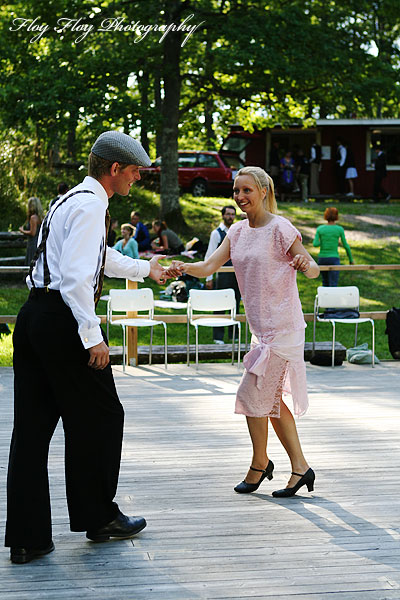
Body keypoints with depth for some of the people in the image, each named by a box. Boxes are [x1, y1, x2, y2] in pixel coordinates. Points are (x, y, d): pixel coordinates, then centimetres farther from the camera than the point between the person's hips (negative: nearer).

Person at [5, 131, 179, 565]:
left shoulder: (72, 201, 21)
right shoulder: (90, 206, -11)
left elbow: (102, 257, 39)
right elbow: (75, 275, -21)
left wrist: (144, 269, 54)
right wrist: (93, 336, -20)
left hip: (33, 317, 10)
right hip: (61, 319, -10)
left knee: (32, 424, 6)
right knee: (99, 416, 6)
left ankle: (26, 537, 8)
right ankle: (99, 518, 20)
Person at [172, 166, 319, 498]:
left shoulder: (281, 229, -11)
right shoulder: (238, 232, 10)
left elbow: (313, 268, -10)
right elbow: (209, 267, 5)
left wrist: (305, 265, -34)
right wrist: (183, 267, -15)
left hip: (281, 326, -8)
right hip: (261, 327, 8)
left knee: (252, 395, -5)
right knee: (271, 401, 10)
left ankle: (260, 463, 15)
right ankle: (300, 467, 18)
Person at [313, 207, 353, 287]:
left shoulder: (320, 228, 0)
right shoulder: (339, 229, -4)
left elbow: (315, 244, -9)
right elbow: (346, 246, 0)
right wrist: (351, 259, 14)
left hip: (322, 259, 3)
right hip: (334, 259, -3)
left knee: (325, 282, 26)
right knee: (333, 286, -7)